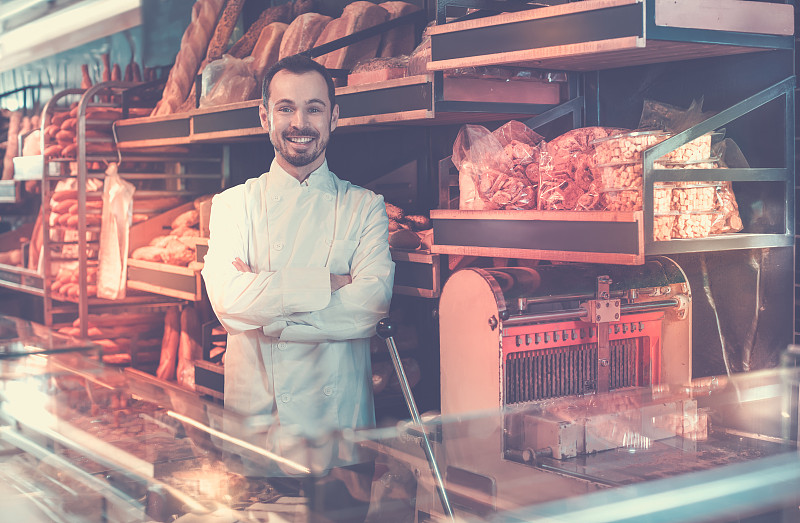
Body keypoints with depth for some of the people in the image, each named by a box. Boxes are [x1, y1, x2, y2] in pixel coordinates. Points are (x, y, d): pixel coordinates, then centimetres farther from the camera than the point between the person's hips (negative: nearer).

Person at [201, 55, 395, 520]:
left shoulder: (364, 206, 4)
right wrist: (329, 283, -15)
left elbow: (373, 302, -13)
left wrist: (265, 301, -14)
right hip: (251, 411, 1)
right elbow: (227, 297, -11)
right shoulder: (233, 204, 6)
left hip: (337, 413, 0)